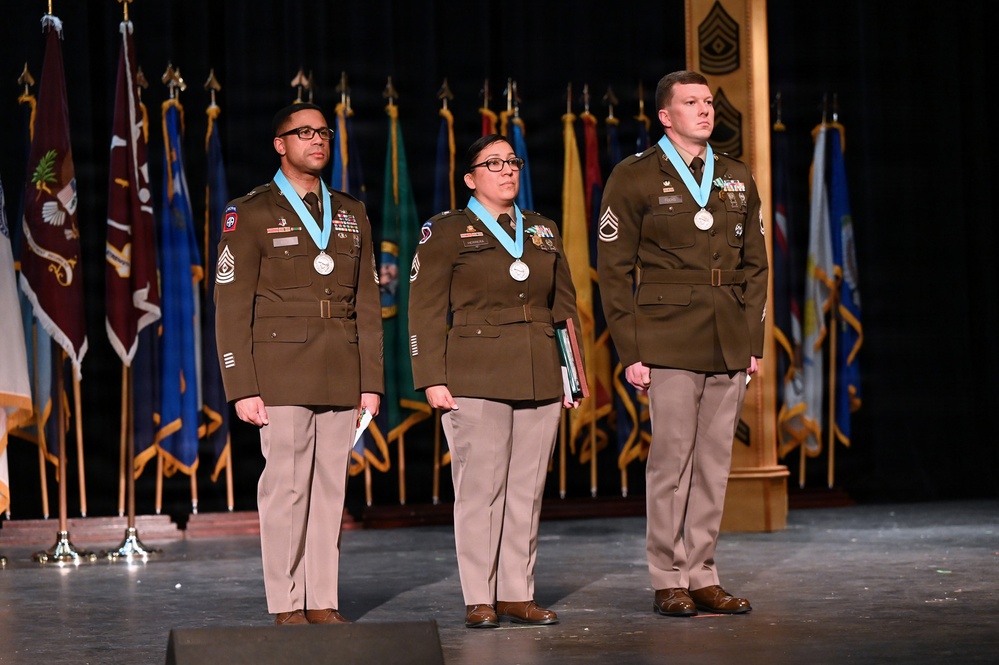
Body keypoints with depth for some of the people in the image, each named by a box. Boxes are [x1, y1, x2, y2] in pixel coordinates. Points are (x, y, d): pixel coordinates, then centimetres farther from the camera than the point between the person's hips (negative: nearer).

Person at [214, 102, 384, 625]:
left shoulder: (351, 214, 14)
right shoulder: (250, 214, 1)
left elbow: (366, 303, 14)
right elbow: (232, 307, -3)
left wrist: (371, 381, 7)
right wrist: (242, 388, -10)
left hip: (341, 378, 4)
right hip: (282, 373, -4)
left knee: (330, 488, 4)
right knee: (285, 487, -6)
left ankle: (322, 602, 9)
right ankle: (286, 606, 0)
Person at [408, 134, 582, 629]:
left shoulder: (544, 231, 17)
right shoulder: (446, 232, 3)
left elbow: (564, 307, 19)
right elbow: (426, 311, -1)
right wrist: (432, 379, -9)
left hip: (540, 381, 5)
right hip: (475, 379, -5)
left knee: (528, 489, 4)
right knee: (480, 487, -5)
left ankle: (517, 594, 10)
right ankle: (479, 600, 1)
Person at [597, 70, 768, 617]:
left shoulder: (738, 178, 15)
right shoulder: (633, 178, 0)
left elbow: (754, 264, 17)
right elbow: (614, 270, -2)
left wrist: (754, 341, 9)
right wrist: (630, 351, -7)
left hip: (730, 346, 4)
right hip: (669, 342, -4)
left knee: (715, 461, 5)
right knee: (671, 459, -4)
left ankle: (701, 575, 12)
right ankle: (669, 581, 5)